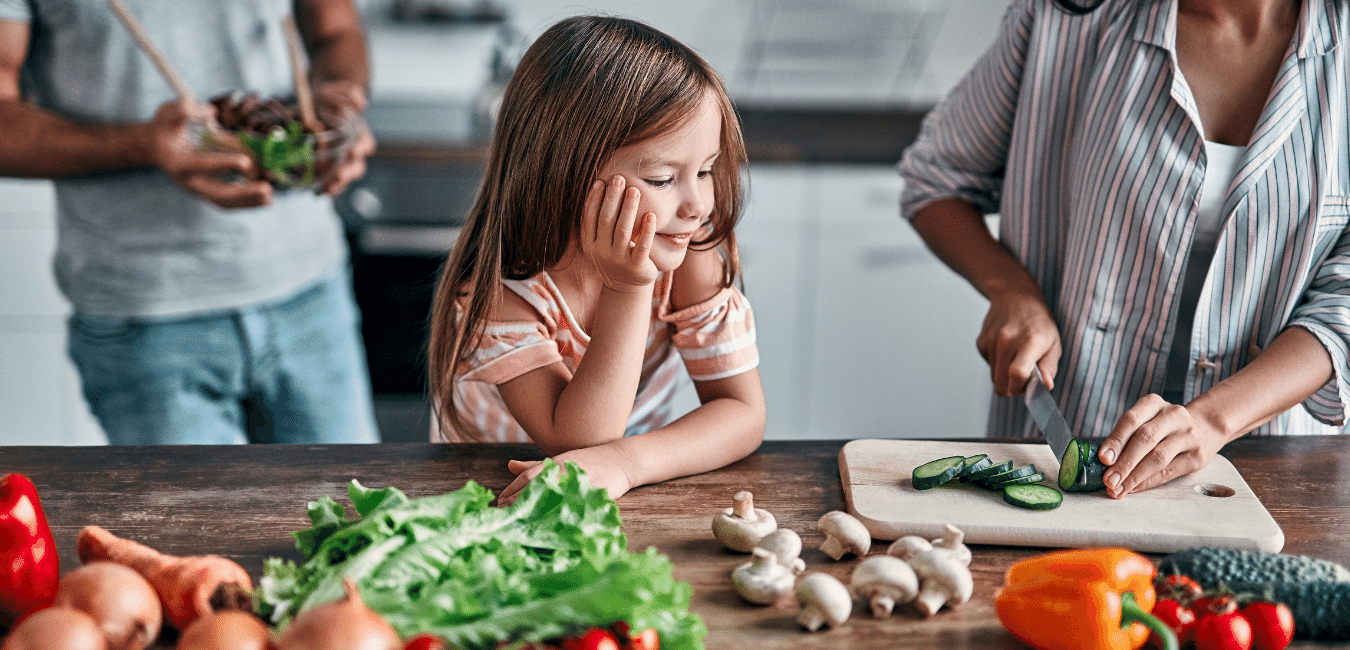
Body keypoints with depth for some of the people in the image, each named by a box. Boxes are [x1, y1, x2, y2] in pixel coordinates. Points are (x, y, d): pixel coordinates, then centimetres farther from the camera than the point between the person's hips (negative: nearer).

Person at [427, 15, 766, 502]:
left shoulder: (690, 250, -14)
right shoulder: (495, 285, -22)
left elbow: (744, 411, -15)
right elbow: (576, 443, -26)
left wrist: (623, 462, -32)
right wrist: (626, 290, -33)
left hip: (633, 499, 2)